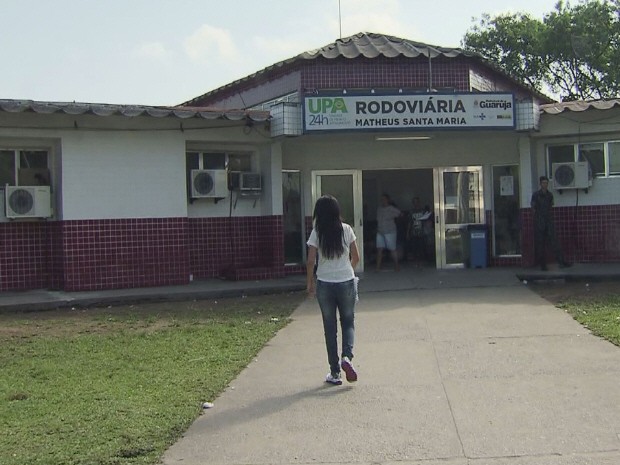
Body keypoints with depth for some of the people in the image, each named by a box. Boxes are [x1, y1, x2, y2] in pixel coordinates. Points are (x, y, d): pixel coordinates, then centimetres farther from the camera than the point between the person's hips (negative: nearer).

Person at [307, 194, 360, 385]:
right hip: (346, 282, 1)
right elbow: (356, 257, 3)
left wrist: (309, 283, 6)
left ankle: (334, 372, 12)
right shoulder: (346, 230, -3)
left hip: (325, 285, 0)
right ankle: (347, 356, -11)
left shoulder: (317, 233, -6)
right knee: (348, 322, 16)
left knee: (330, 327, 8)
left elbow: (311, 261, -7)